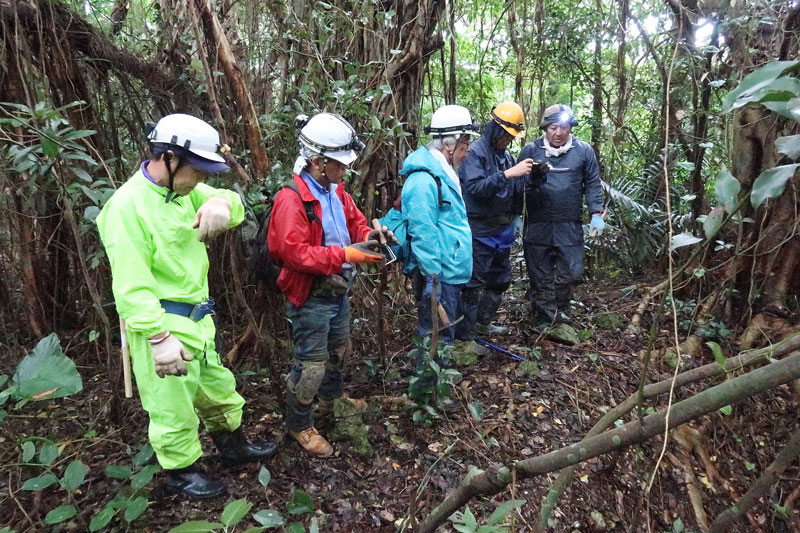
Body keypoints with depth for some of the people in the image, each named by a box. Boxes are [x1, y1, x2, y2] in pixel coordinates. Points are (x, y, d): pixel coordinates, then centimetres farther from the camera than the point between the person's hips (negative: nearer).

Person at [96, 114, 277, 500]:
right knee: (174, 405, 7)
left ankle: (233, 447, 43)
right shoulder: (128, 205, -20)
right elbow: (131, 284, -24)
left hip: (196, 319, 9)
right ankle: (180, 474, 30)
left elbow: (237, 211, 6)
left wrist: (220, 202, -18)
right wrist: (159, 337, -28)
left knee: (217, 387, 23)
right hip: (162, 323, -9)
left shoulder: (184, 189, 6)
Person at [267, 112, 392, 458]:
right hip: (311, 299, -9)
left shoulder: (336, 192, 4)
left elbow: (355, 223, 14)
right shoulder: (292, 200, -24)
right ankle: (299, 425, 26)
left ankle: (331, 397, 53)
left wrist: (373, 235, -9)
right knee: (310, 364, 4)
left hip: (339, 293, 9)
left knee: (339, 350, 27)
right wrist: (346, 254, -32)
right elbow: (294, 253, -30)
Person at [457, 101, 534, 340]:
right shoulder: (474, 152, -11)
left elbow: (517, 190, 14)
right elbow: (475, 187, -25)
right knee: (473, 283, -4)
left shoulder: (506, 156, 11)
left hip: (502, 230, 9)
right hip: (479, 230, -9)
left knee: (500, 279, 19)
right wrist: (508, 174, -29)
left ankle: (484, 322, 36)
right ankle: (464, 335, 6)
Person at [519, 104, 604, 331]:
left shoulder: (584, 151, 5)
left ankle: (560, 309, 28)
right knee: (541, 276, 5)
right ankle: (544, 320, 17)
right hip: (537, 225, 0)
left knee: (571, 272, 2)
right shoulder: (530, 150, 3)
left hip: (570, 226, 1)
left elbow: (592, 185, 9)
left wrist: (596, 213, 0)